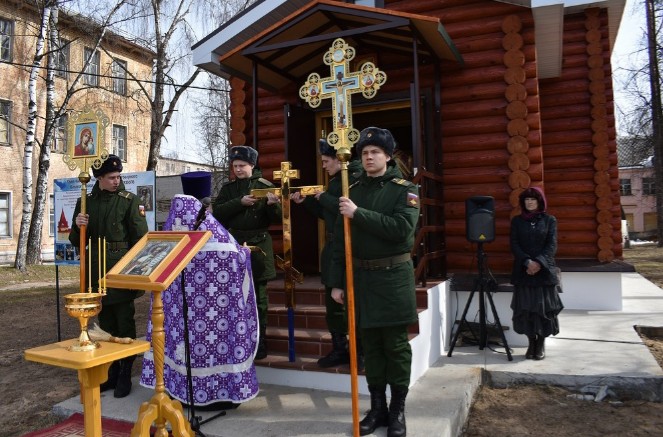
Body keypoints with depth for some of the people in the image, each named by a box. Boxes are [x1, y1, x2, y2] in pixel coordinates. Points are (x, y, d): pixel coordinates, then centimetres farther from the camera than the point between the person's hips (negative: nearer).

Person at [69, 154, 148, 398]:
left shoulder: (130, 200, -4)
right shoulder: (86, 202, 8)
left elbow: (140, 238, -6)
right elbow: (76, 241, 11)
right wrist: (78, 226, -10)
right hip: (97, 270, 4)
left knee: (124, 324, 2)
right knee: (105, 324, 13)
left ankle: (125, 375, 14)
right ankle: (111, 371, 26)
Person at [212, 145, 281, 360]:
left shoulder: (265, 186, 1)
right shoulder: (228, 188, 9)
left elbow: (277, 218, 0)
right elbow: (217, 212, -4)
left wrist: (273, 204, -22)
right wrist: (240, 202, -16)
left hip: (258, 245, -3)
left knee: (258, 296, 3)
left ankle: (259, 344, 12)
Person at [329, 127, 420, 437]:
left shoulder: (405, 189, -2)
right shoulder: (353, 191, 9)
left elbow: (401, 229, -20)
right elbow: (340, 240, 8)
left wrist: (359, 214, -21)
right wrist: (337, 281, 4)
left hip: (393, 276, -3)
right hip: (361, 276, 4)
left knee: (396, 346, 5)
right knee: (370, 346, 11)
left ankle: (398, 410, 20)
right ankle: (377, 407, 25)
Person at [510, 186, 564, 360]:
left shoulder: (549, 220, 6)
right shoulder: (516, 221, 8)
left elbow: (552, 245, -3)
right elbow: (514, 245, 1)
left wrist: (539, 263, -17)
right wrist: (527, 262, -14)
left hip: (544, 270, -1)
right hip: (523, 271, 1)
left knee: (544, 307, 0)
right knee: (525, 307, 0)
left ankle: (541, 344, 12)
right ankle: (531, 342, 13)